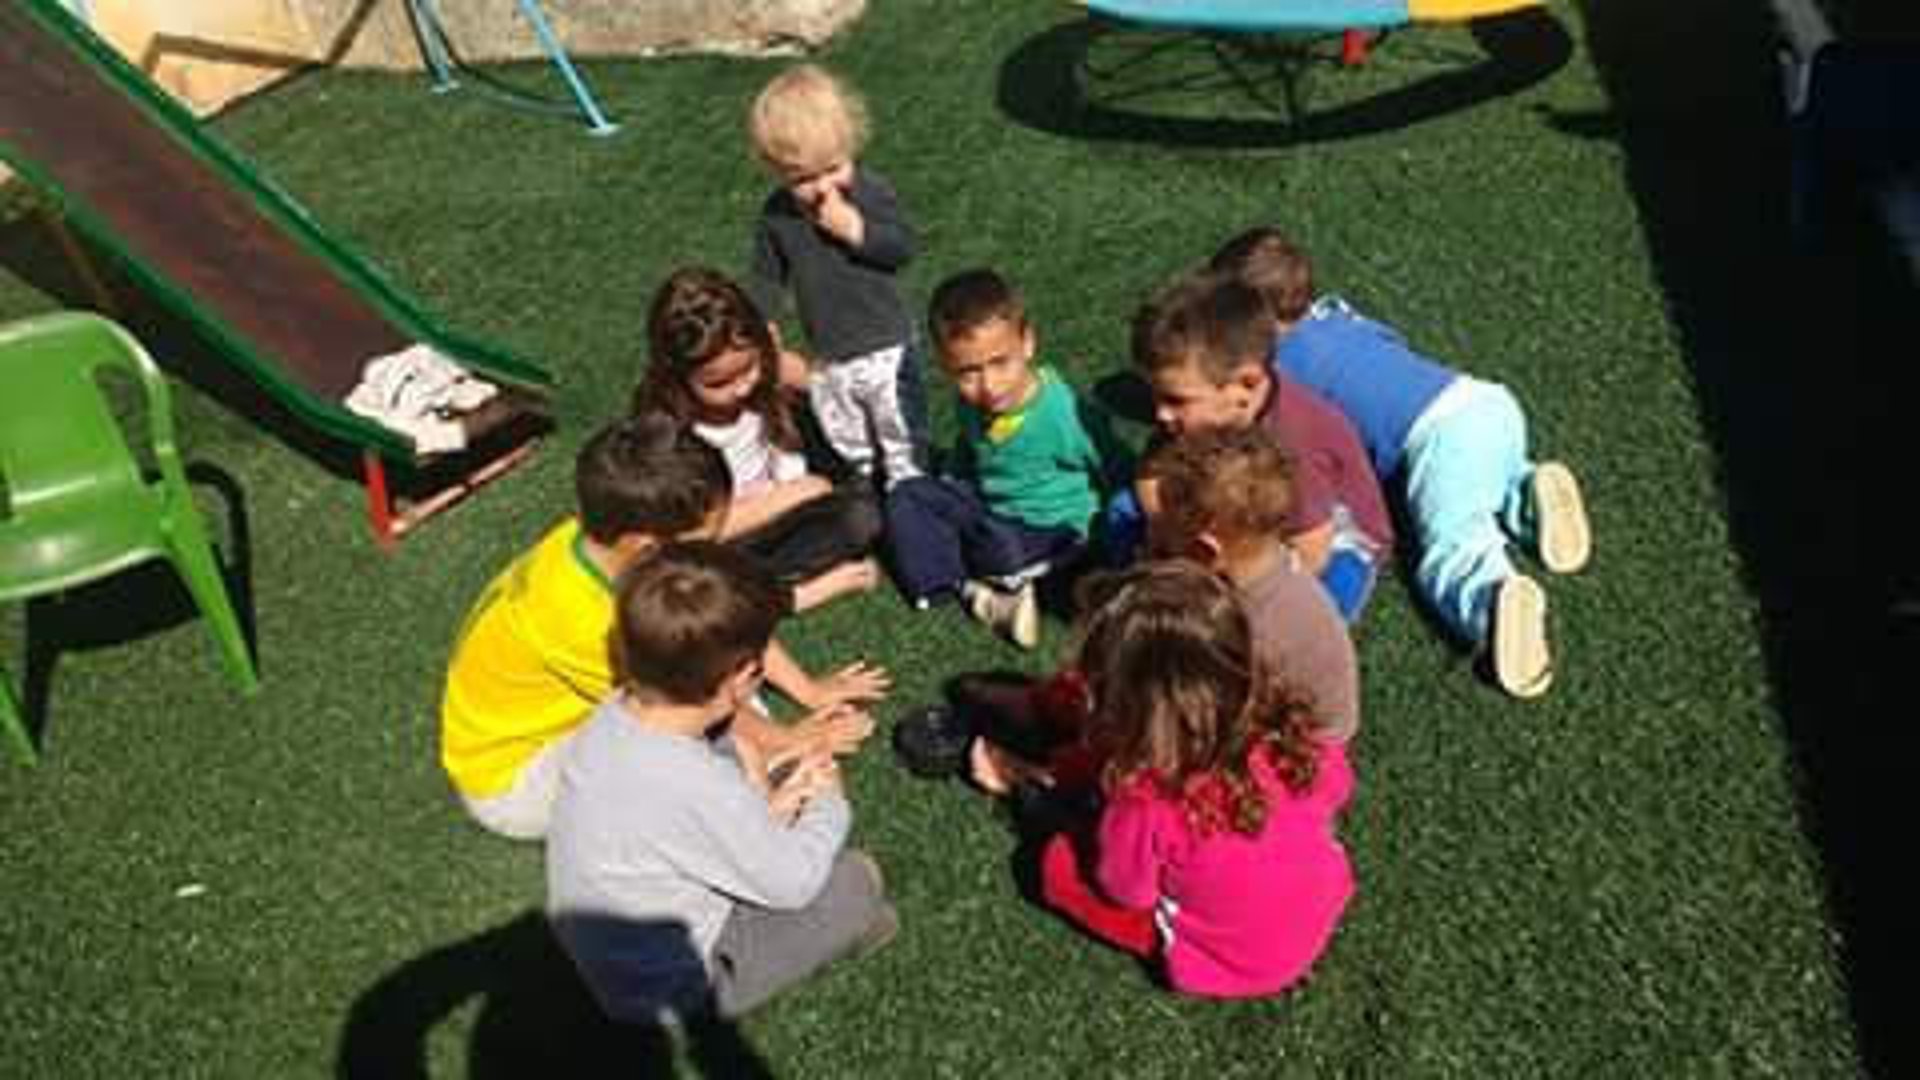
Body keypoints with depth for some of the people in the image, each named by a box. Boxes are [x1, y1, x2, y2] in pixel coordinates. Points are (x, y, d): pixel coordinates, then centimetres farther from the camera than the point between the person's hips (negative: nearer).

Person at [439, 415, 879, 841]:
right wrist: (787, 741, -10)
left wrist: (809, 690, -2)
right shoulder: (579, 616, -38)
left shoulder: (609, 535, -18)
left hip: (563, 706, 8)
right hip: (508, 778, -8)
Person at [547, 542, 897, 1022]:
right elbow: (792, 883, -19)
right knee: (855, 878, -5)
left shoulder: (619, 711, -15)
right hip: (667, 991, -7)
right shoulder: (700, 789, -37)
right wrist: (828, 805, -3)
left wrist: (767, 804, -7)